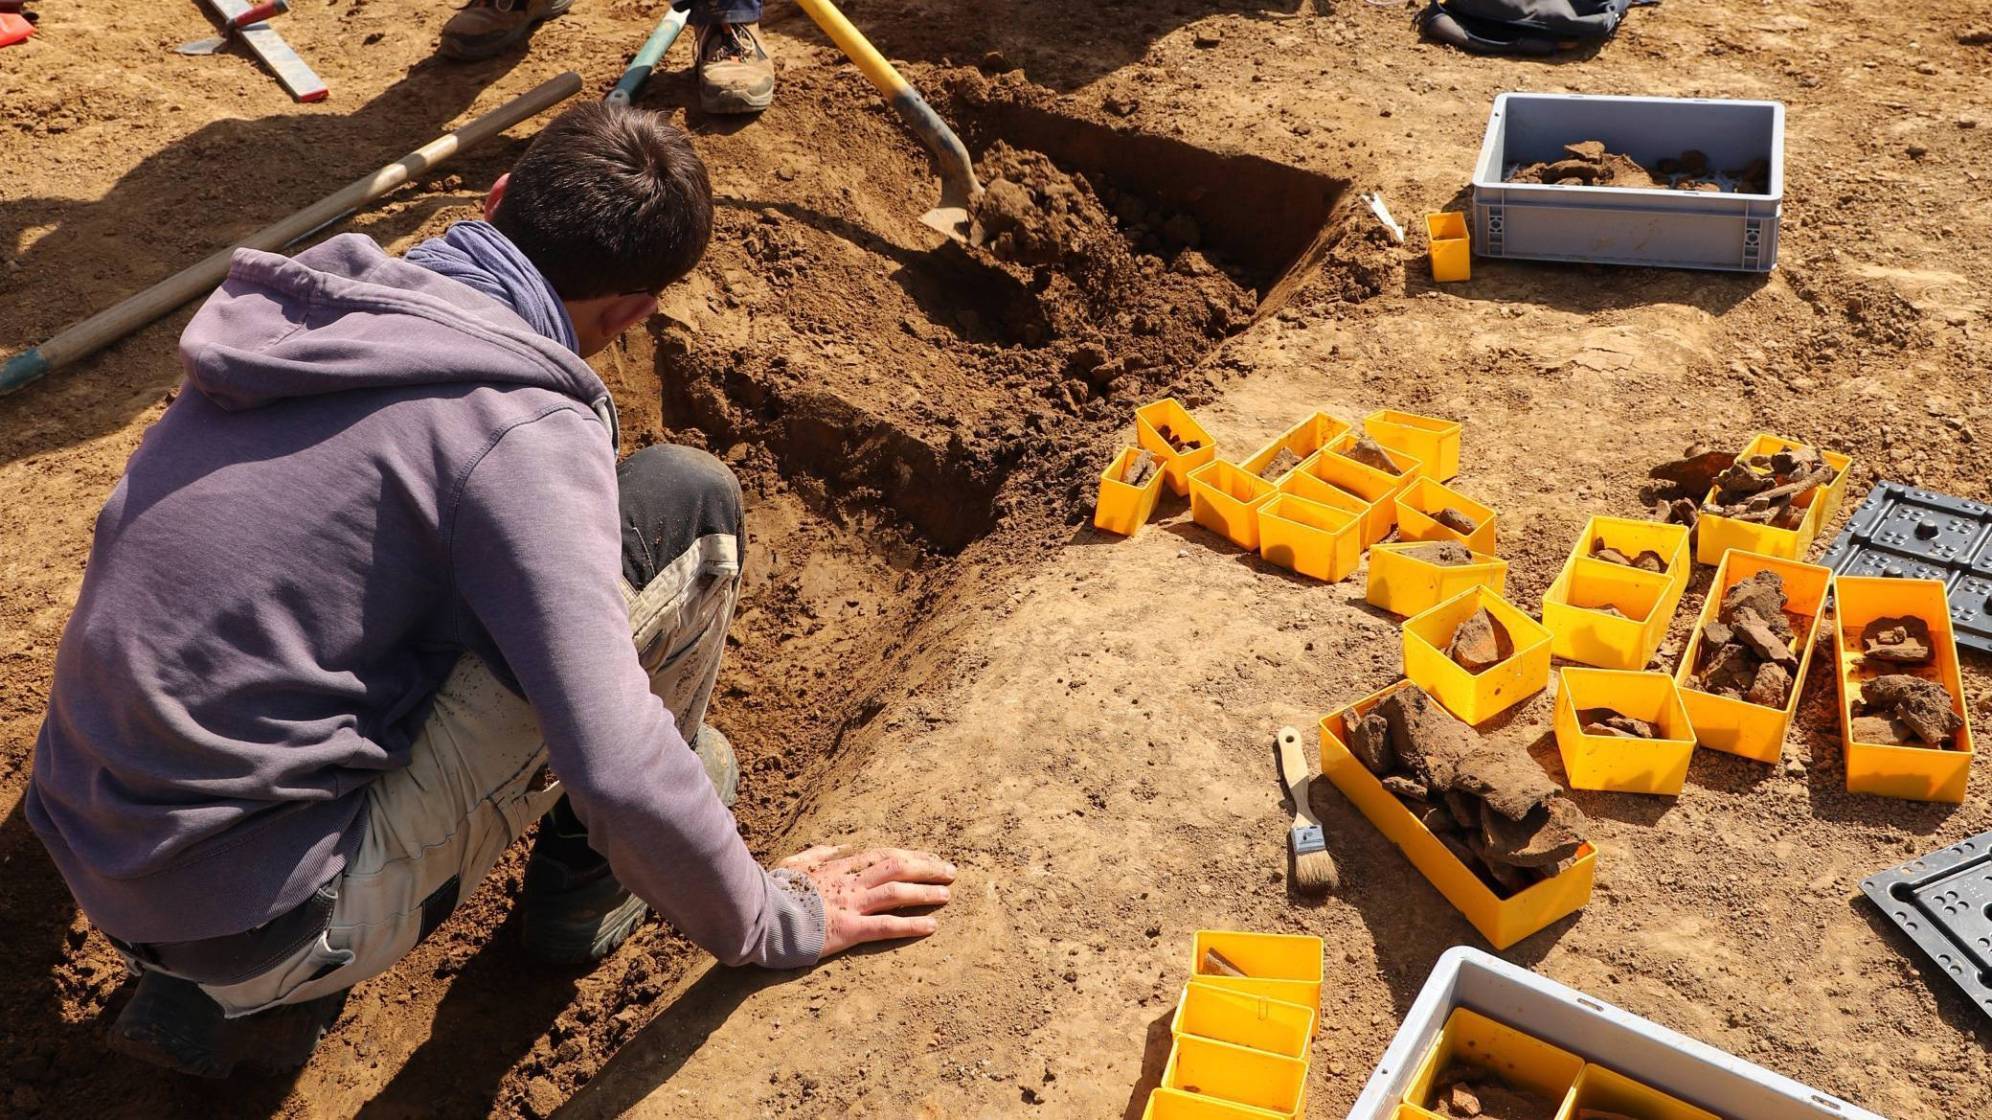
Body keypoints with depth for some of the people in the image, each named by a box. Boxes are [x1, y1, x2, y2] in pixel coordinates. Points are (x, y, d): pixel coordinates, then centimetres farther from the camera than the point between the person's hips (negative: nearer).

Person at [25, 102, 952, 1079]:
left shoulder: (303, 310, 5)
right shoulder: (523, 430, -20)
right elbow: (616, 776, -26)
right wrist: (772, 924, -8)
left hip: (95, 858, 8)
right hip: (264, 915, -8)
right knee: (686, 504, -8)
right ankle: (587, 882, 14)